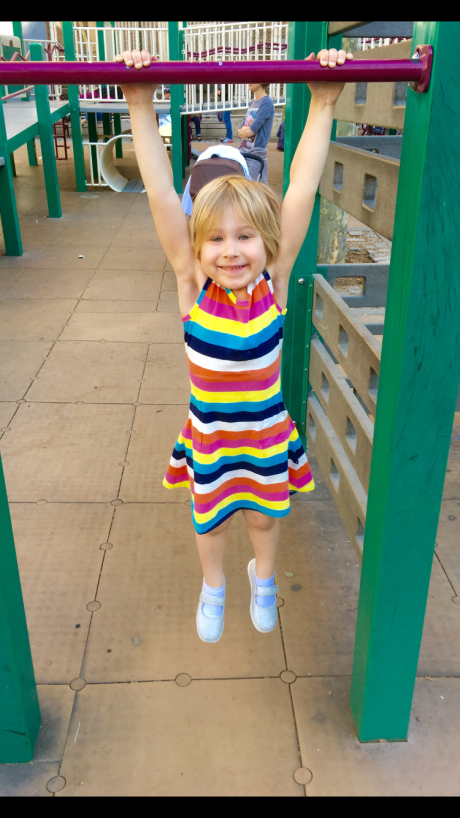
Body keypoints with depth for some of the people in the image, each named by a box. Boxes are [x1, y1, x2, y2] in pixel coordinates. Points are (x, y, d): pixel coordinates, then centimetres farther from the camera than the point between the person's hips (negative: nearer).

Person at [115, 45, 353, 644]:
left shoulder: (274, 282, -17)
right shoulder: (192, 285, -18)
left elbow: (301, 192, -24)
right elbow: (161, 195, -25)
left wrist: (322, 105, -28)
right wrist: (141, 106, -31)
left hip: (267, 431, 0)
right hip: (209, 433, 0)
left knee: (264, 515, 24)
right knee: (210, 521, 22)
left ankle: (263, 580, 56)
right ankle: (213, 588, 54)